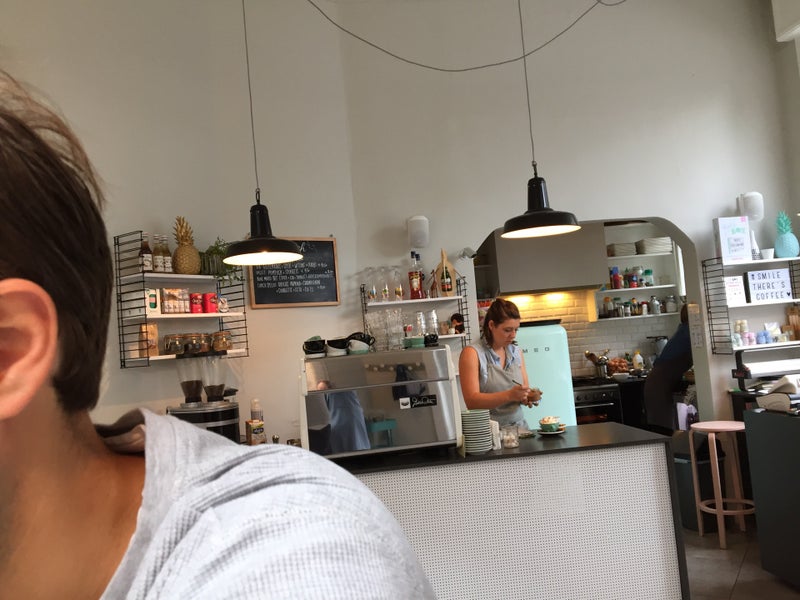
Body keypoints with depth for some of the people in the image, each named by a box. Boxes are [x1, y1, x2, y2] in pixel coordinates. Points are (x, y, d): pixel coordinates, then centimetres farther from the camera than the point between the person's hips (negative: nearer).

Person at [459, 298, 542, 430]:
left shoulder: (516, 352, 11)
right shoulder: (472, 353, -6)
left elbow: (524, 391, 16)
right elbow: (471, 401, -12)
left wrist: (528, 397, -5)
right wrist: (509, 395, -22)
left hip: (518, 426, 5)